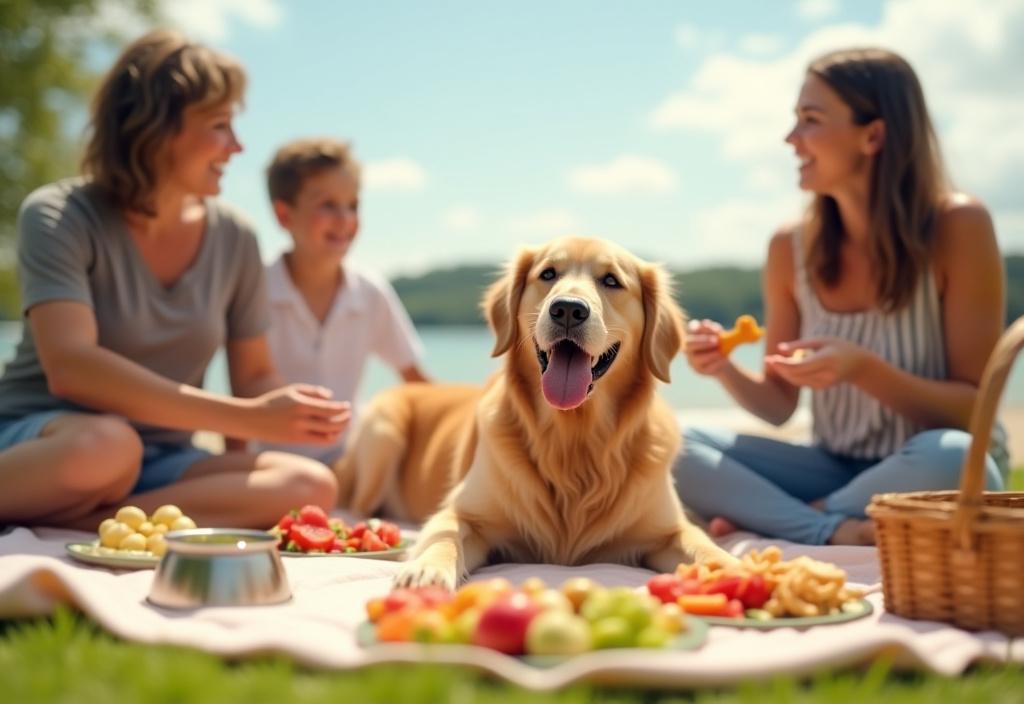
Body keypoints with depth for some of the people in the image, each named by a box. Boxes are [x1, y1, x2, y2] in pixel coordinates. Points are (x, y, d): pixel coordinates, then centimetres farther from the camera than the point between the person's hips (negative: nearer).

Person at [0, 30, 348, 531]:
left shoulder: (234, 240, 2)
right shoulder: (58, 216, -11)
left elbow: (254, 376, 12)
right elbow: (69, 367, -26)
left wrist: (293, 409, -12)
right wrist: (249, 418, -31)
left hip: (160, 461, 6)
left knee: (309, 487, -24)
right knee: (107, 445, -41)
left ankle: (76, 521, -26)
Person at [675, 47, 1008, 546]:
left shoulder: (958, 226, -15)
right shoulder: (790, 248, -3)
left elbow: (977, 407, -12)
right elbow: (779, 405, 5)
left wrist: (863, 369, -28)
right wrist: (727, 371, -16)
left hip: (933, 481, -3)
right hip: (837, 473, 4)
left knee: (948, 456, -38)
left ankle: (776, 527, -17)